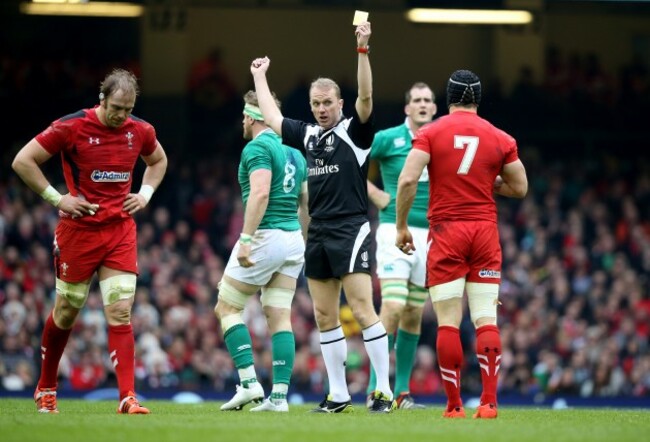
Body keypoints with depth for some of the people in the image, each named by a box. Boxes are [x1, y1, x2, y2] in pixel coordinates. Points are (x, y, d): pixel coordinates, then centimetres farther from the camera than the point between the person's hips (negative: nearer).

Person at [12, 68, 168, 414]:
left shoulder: (140, 131, 1)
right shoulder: (71, 127, -13)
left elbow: (158, 161, 24)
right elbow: (23, 161, -9)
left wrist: (145, 193, 8)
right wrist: (56, 198, -11)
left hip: (121, 232, 3)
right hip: (78, 231, -3)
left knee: (120, 313, -8)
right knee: (66, 313, 9)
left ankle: (127, 398, -13)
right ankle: (45, 389, 28)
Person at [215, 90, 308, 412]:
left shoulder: (257, 147, -9)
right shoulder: (294, 152, 17)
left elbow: (260, 193, -22)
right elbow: (308, 202, 19)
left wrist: (246, 238, -25)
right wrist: (309, 246, 24)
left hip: (265, 237, -8)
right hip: (293, 239, 8)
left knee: (226, 308, 4)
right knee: (280, 316, 5)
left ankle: (249, 382, -8)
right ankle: (279, 395, -3)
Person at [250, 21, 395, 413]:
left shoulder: (354, 130, -3)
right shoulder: (308, 134, 15)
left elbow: (366, 96, -19)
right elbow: (272, 117, 26)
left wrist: (362, 50, -28)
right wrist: (260, 76, 34)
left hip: (350, 231, -7)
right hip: (318, 234, 7)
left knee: (363, 310, -12)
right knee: (325, 316, 5)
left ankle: (384, 390, -9)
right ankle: (338, 395, 10)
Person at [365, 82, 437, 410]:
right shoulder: (388, 139, -4)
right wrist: (374, 193, -6)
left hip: (429, 235, 5)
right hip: (396, 231, -5)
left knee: (414, 315, 7)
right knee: (393, 308, -15)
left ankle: (402, 391, 12)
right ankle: (375, 389, -12)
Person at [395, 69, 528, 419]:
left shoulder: (430, 133, -1)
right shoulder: (499, 139, 4)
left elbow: (407, 181, -10)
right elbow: (519, 188, 9)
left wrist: (401, 227, -1)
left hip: (446, 232, -2)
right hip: (485, 232, 2)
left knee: (448, 323, 0)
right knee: (485, 320, 1)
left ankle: (454, 405, -1)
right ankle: (489, 402, -6)